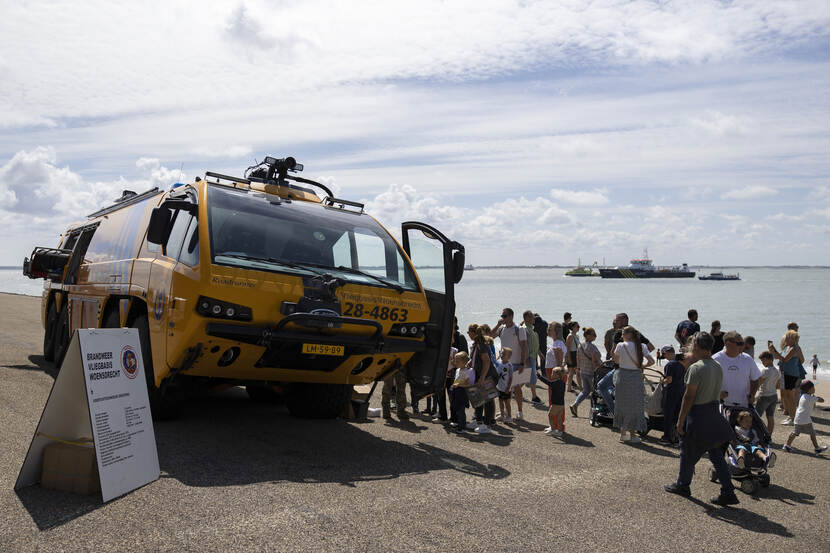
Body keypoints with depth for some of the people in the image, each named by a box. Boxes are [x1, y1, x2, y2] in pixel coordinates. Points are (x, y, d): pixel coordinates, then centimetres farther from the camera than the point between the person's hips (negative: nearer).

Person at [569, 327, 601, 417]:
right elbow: (595, 362, -22)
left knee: (586, 390, 18)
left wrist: (579, 370, 21)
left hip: (583, 372, 7)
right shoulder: (592, 347, -20)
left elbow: (578, 360, 11)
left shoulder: (580, 346, 4)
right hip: (592, 373, -7)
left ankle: (575, 404, 5)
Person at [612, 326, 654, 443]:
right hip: (636, 377, 0)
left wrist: (614, 348, 16)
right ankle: (632, 435, 14)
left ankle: (622, 433, 17)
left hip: (622, 376, 0)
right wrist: (641, 366, 6)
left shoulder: (620, 345, -5)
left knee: (622, 404, 13)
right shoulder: (642, 346, -3)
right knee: (634, 406, 9)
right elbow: (651, 361, -8)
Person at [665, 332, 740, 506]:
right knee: (716, 454, 12)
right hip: (714, 412, 8)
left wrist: (680, 420, -14)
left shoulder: (696, 367, -20)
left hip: (697, 414, -8)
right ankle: (728, 492, 12)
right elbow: (717, 392, 12)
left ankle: (682, 485, 26)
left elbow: (689, 396, -18)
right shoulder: (717, 367, 5)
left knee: (687, 452, 11)